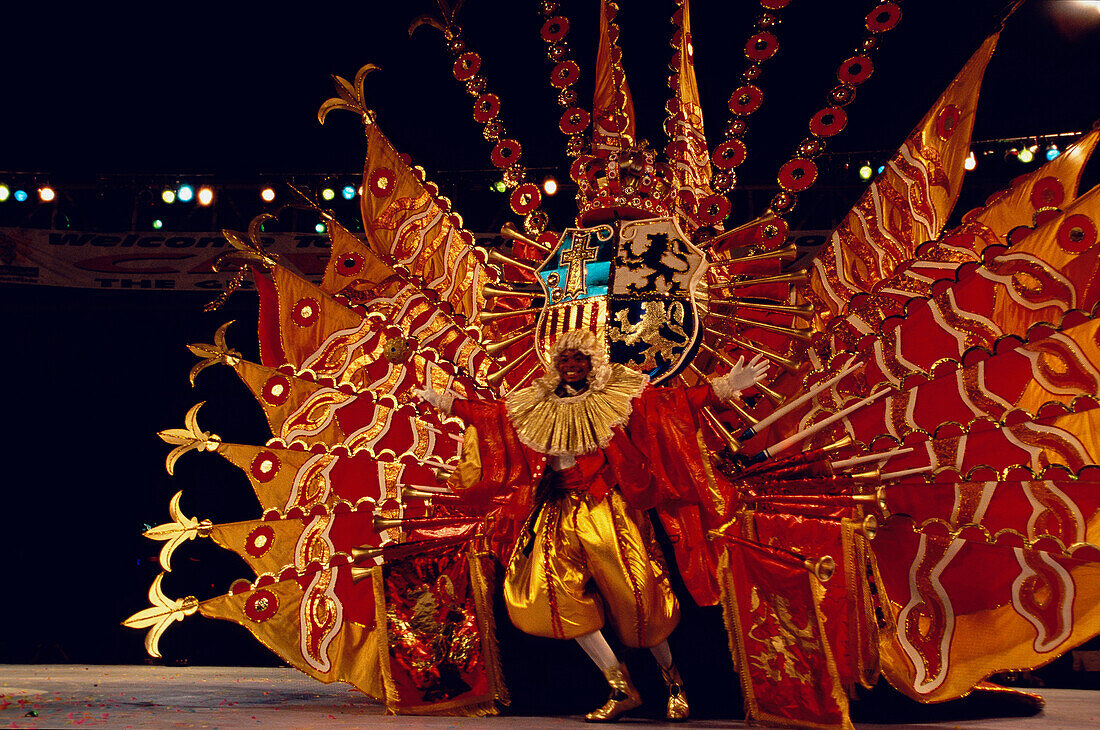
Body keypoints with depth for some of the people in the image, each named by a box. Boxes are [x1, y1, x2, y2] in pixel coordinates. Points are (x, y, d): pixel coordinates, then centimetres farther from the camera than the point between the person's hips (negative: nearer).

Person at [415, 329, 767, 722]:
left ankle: (671, 678, 18)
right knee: (555, 592, -13)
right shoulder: (538, 405, 13)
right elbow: (490, 413, 22)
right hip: (561, 511, 3)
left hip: (607, 506, -3)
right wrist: (443, 402, 25)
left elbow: (674, 404, -4)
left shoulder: (618, 395, 3)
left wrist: (724, 387, -13)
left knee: (632, 591, -8)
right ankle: (621, 688, -5)